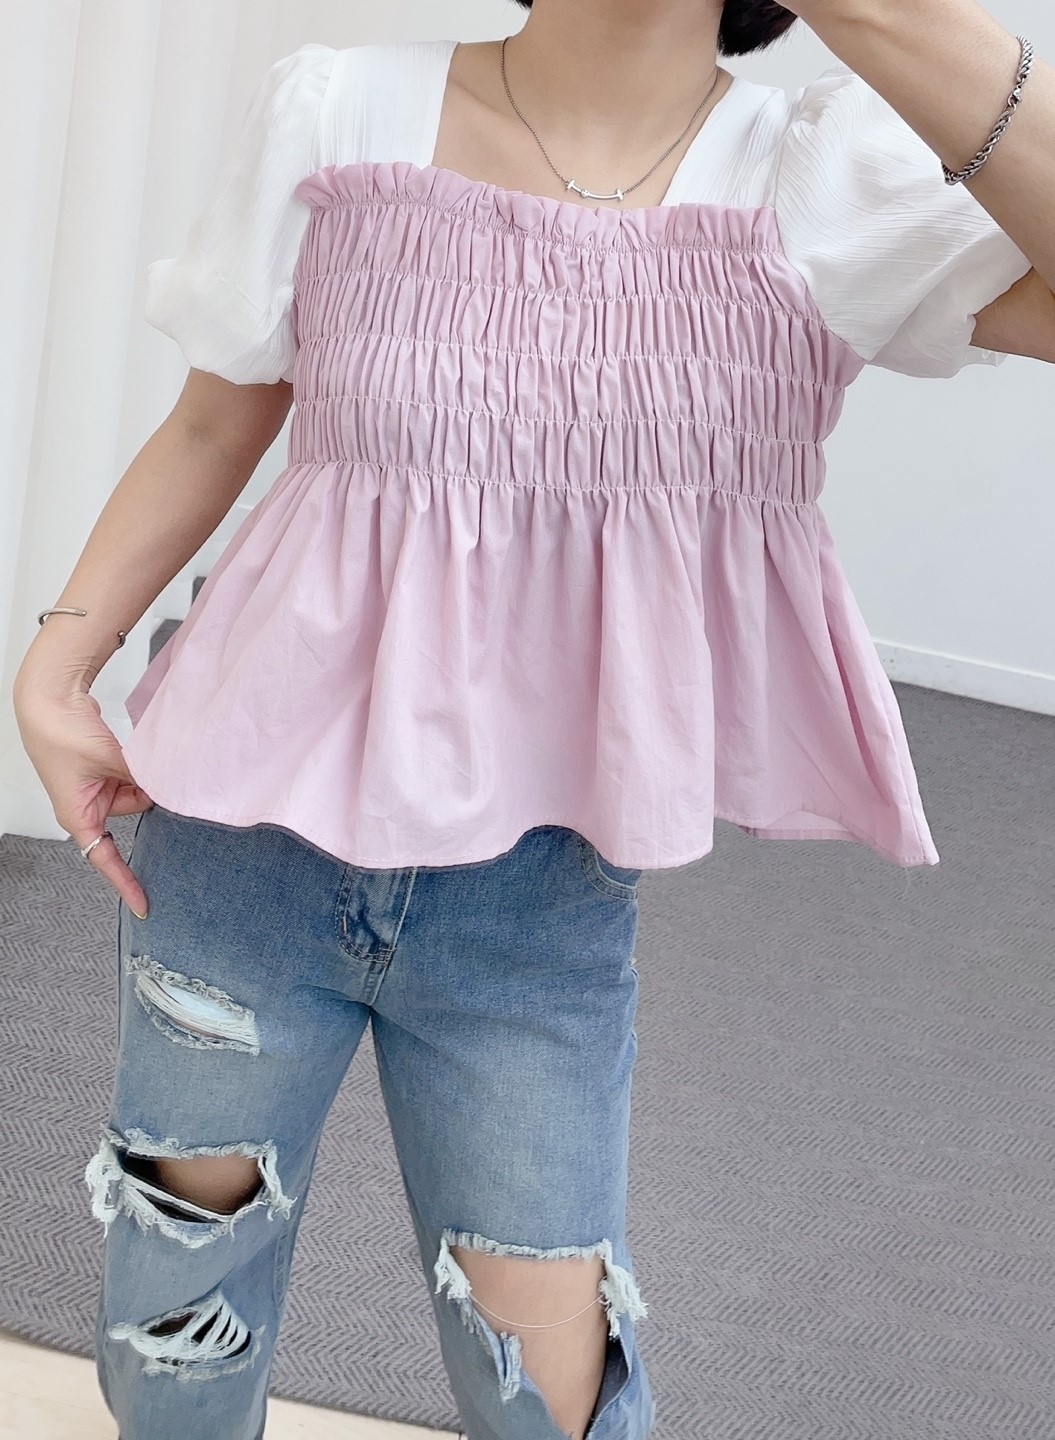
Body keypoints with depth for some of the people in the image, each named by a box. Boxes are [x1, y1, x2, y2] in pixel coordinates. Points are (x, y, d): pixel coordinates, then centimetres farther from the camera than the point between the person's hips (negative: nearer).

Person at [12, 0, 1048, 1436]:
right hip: (251, 835, 1)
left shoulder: (838, 185, -11)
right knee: (185, 1254, 20)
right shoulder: (334, 117, -8)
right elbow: (211, 428, 3)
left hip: (539, 898, 0)